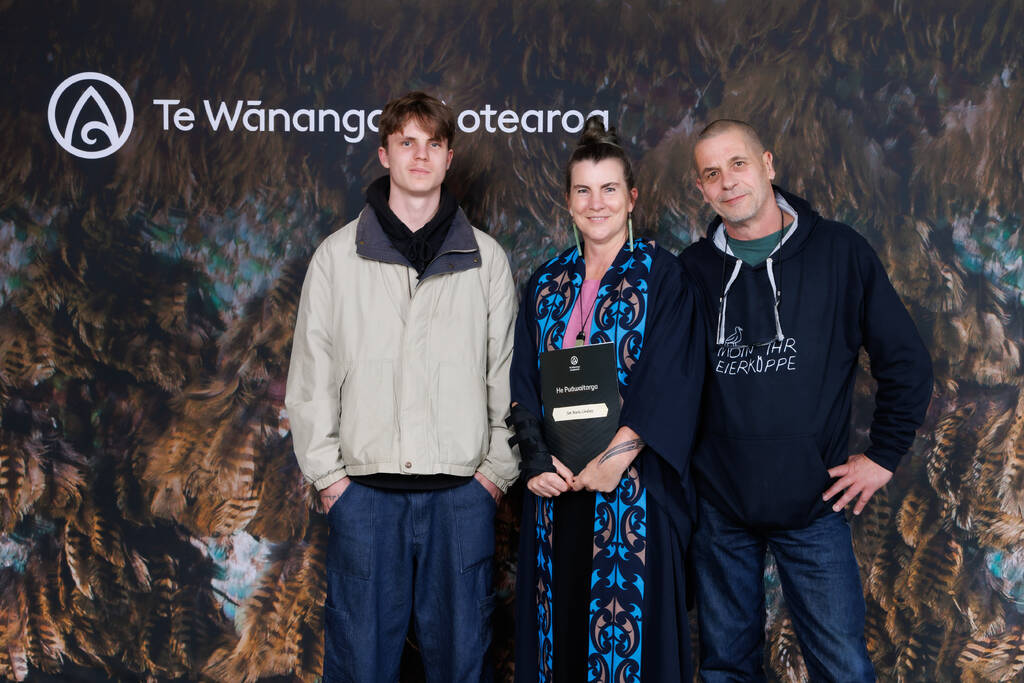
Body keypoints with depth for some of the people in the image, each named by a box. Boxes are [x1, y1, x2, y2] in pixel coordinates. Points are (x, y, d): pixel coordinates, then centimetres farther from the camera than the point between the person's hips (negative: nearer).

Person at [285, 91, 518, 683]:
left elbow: (507, 372, 8)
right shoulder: (338, 256, 5)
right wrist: (327, 473, 0)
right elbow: (311, 375, 5)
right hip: (365, 491, 0)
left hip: (462, 492, 1)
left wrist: (498, 470, 1)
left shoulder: (486, 258, 7)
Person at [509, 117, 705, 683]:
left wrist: (614, 456, -20)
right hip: (557, 487, 4)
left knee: (630, 626, 2)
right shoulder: (547, 283, 11)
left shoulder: (662, 275, -1)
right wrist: (538, 460, -9)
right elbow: (522, 381, 6)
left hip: (633, 489, -4)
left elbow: (669, 380, -12)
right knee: (561, 621, 9)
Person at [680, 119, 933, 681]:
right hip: (719, 507, 2)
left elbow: (906, 362, 2)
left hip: (814, 507, -2)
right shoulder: (694, 268, 2)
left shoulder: (839, 251, -3)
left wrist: (883, 455, 1)